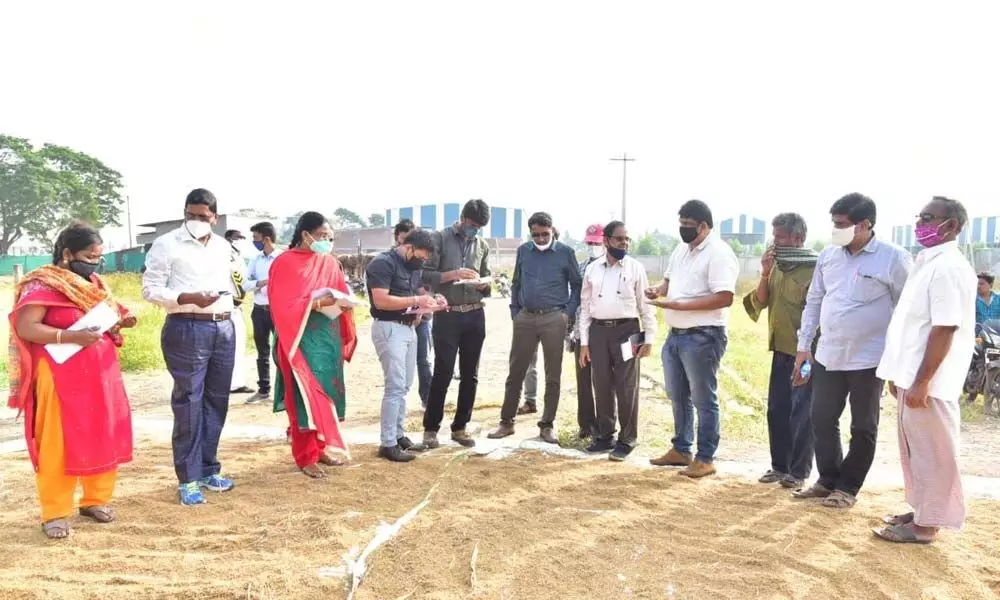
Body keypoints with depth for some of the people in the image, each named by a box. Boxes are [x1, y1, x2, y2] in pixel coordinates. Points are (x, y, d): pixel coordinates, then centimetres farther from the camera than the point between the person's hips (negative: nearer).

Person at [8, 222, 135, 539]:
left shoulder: (93, 283, 12)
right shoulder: (43, 286, -11)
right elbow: (25, 327, -19)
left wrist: (120, 320, 1)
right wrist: (71, 337, -28)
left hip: (101, 376, 7)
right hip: (62, 379, -7)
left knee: (102, 439, 11)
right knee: (59, 444, 0)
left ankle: (96, 499, 25)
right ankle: (55, 512, 10)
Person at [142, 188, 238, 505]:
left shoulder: (223, 246, 15)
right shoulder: (167, 245, -3)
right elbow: (150, 289, -7)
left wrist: (230, 319, 13)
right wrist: (188, 298, -21)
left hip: (224, 329, 6)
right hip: (187, 330, -6)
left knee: (217, 402, 10)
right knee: (188, 404, -1)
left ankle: (208, 470, 22)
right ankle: (188, 479, 8)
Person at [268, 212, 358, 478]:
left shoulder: (330, 262, 10)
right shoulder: (285, 263, -9)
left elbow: (343, 293, 13)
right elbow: (282, 305, -16)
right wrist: (316, 304, -23)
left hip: (329, 338, 6)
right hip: (302, 339, -6)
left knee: (327, 393, 11)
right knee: (306, 396, -4)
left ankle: (320, 447, 24)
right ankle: (306, 456, 6)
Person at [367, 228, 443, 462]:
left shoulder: (413, 266, 13)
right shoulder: (382, 263, -14)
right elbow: (381, 301, -23)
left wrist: (430, 301, 0)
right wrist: (416, 300, -22)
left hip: (408, 328, 9)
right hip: (389, 329, -9)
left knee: (404, 386, 13)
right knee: (395, 386, -9)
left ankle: (398, 435, 23)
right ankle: (387, 443, -2)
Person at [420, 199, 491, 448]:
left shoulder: (482, 245, 12)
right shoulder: (440, 238, -1)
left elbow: (486, 282, 15)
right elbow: (426, 275, -8)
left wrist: (484, 285, -7)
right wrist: (453, 274, -21)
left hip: (475, 316, 5)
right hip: (447, 315, -4)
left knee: (470, 375, 8)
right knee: (442, 373, -2)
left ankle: (460, 427, 20)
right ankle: (431, 428, 11)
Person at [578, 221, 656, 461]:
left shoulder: (635, 268, 1)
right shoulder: (592, 269, 7)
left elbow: (646, 305, 1)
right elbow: (585, 306, 9)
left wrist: (649, 339, -4)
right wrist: (584, 342, 5)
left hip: (626, 330, -3)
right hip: (598, 331, 3)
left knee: (626, 387, 2)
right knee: (602, 386, 10)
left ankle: (627, 439, 13)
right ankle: (604, 436, 23)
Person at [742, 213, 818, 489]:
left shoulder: (815, 267, -14)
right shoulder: (777, 266, 7)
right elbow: (759, 303, 5)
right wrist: (765, 273, -9)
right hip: (781, 348, 7)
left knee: (802, 413, 3)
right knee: (777, 410, 12)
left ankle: (799, 470, 14)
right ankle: (779, 465, 23)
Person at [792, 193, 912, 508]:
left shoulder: (893, 258, -10)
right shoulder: (828, 255, 5)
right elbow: (813, 302, 11)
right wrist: (804, 346, 8)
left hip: (868, 359, -5)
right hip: (828, 355, 5)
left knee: (863, 428, 9)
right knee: (822, 420, 11)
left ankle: (848, 487, 23)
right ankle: (828, 480, 28)